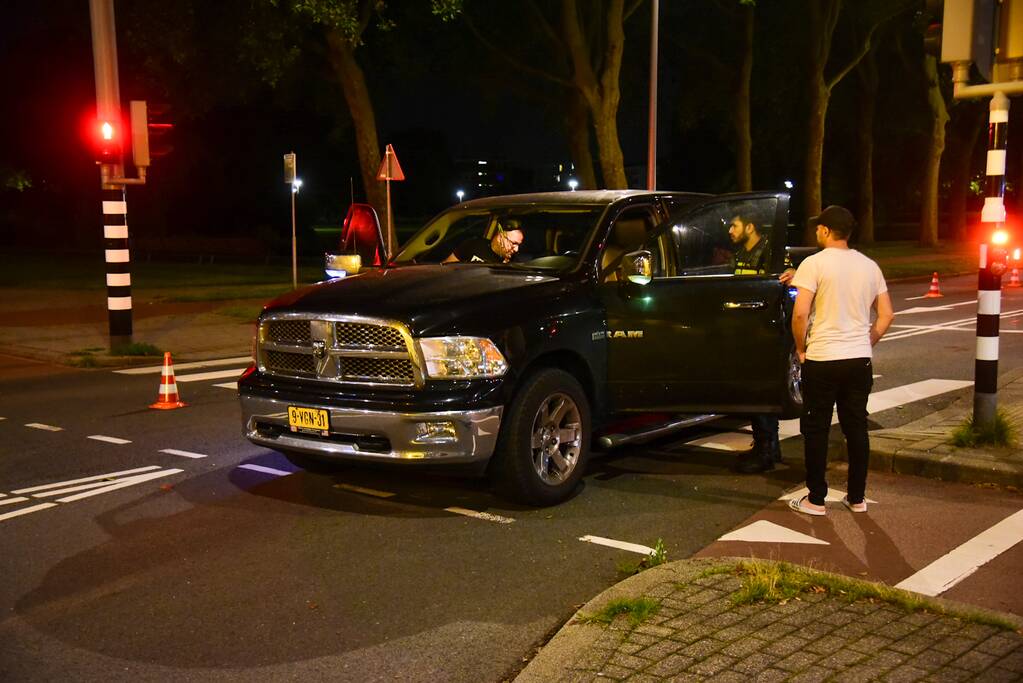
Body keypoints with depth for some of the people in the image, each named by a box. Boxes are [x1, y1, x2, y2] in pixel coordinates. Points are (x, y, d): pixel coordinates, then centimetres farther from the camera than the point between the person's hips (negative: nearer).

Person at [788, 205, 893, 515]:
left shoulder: (815, 263, -10)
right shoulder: (869, 266, 7)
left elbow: (800, 313, -17)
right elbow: (886, 315, 8)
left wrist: (801, 349, -4)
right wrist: (865, 344, 15)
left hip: (822, 360, -5)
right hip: (860, 361, 5)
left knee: (816, 430, 5)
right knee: (856, 428, 13)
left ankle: (816, 500, 10)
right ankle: (857, 498, 21)